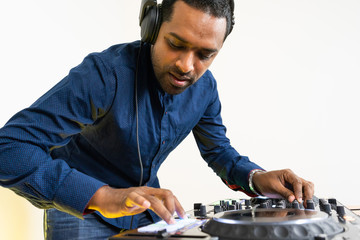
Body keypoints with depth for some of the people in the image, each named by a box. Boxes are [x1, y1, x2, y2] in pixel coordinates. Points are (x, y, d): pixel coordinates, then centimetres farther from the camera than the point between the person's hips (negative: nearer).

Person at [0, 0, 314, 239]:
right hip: (79, 207, -4)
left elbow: (217, 148, 4)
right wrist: (103, 196, -46)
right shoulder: (106, 73, -31)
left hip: (147, 204, 5)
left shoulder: (205, 87, -11)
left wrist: (256, 178, -16)